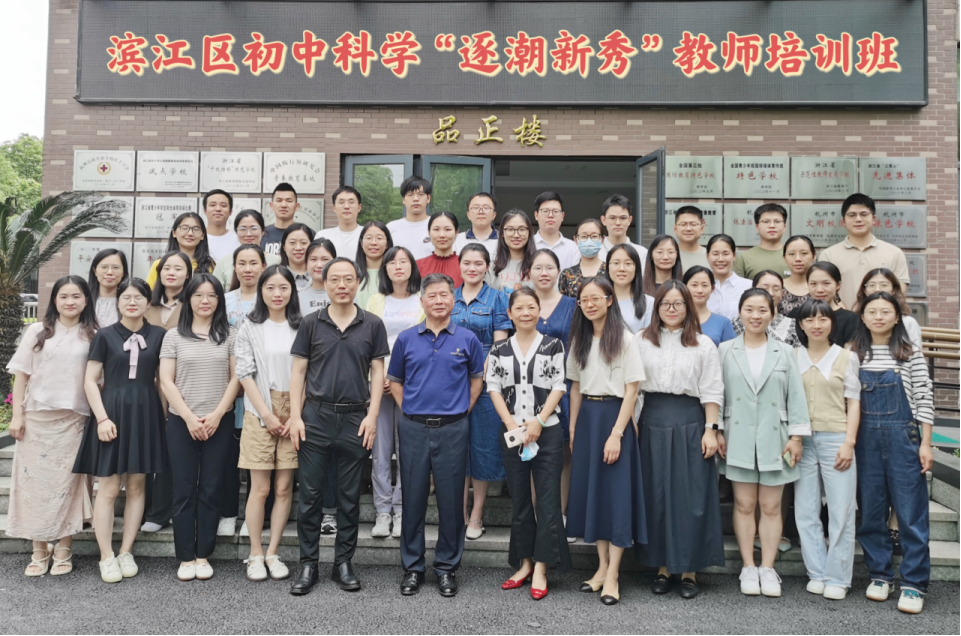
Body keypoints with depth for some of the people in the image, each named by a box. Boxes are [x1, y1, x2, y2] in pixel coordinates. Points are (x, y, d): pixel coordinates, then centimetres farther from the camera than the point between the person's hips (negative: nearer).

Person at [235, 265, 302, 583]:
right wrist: (267, 414, -9)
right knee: (260, 488, 1)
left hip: (293, 415, 1)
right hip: (259, 414, -1)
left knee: (284, 488, 4)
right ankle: (255, 554, 15)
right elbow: (245, 374, -2)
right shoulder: (250, 328, 4)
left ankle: (272, 553, 16)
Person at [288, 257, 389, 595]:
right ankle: (308, 564, 18)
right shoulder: (311, 324, 4)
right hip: (315, 416, 0)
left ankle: (343, 563, 21)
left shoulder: (372, 325, 4)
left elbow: (377, 372, 4)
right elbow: (298, 371, 4)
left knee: (349, 496, 9)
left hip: (356, 418, 0)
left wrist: (372, 415, -5)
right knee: (310, 494, 5)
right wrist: (295, 416, -3)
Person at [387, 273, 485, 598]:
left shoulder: (467, 339, 2)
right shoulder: (406, 339, 4)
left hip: (452, 429, -1)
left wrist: (462, 410, 5)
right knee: (413, 498, 7)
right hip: (413, 428, 1)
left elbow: (477, 379, 13)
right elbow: (395, 380, 14)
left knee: (451, 500, 5)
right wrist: (407, 410, 4)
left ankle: (447, 566, 20)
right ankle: (412, 567, 21)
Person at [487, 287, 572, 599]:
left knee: (548, 499, -3)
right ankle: (524, 563, 22)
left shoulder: (554, 346, 1)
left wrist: (538, 421, -12)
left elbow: (558, 387, -3)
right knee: (520, 500, 10)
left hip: (547, 431, -2)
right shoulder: (499, 349, 6)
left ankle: (540, 569, 5)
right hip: (511, 432, 2)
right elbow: (494, 389, 3)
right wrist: (511, 423, -9)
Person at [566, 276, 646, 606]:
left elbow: (631, 390, -11)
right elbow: (575, 387, 12)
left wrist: (616, 433, -17)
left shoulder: (624, 339, -7)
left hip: (614, 416, -5)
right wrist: (573, 429, 6)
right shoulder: (580, 340, 10)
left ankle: (612, 575, 4)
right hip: (586, 418, 6)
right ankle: (602, 566, 20)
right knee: (591, 490, 8)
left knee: (617, 493, -2)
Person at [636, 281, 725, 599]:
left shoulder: (704, 345, 5)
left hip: (690, 424, -1)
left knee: (691, 496, 2)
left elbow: (711, 392, 2)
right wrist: (631, 425, -2)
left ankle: (689, 569, 14)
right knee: (656, 495, 6)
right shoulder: (641, 341, 8)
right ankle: (662, 565, 18)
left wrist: (710, 430, -5)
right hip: (652, 423, 1)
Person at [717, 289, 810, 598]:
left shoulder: (785, 353, 6)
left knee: (771, 507, 5)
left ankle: (768, 569, 15)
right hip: (739, 439, 0)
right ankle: (748, 568, 14)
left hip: (774, 439, 1)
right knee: (744, 505, 4)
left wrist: (796, 436, -2)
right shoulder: (725, 351, 4)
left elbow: (796, 396, 4)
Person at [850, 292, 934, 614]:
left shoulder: (910, 353, 1)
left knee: (911, 512, -1)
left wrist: (925, 444, -5)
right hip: (865, 439, 2)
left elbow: (924, 399, -1)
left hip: (903, 437, -2)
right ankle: (879, 573, 22)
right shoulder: (853, 354, 6)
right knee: (870, 510, 8)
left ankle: (913, 583, 9)